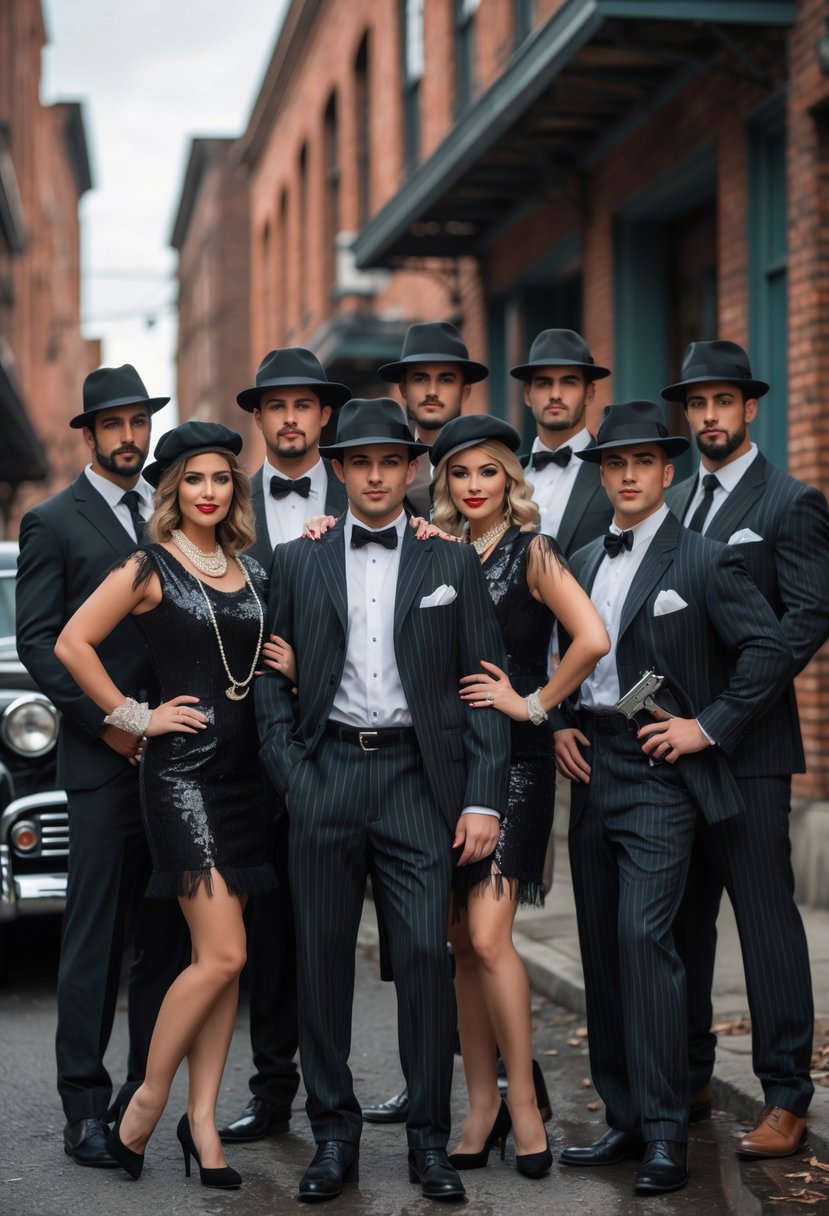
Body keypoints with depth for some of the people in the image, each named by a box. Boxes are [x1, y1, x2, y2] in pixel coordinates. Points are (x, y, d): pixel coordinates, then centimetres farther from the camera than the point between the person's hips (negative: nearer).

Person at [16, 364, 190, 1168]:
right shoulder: (53, 523, 0)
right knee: (95, 937, -4)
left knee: (168, 934, 8)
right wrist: (106, 721, -12)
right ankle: (85, 1108, 1)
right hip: (103, 761, -5)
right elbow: (36, 640, -6)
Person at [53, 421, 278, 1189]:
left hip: (242, 771, 6)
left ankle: (201, 1118, 14)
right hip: (182, 770, -6)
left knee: (225, 958, 6)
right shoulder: (150, 566, -4)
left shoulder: (252, 571, 12)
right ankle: (144, 1106, 4)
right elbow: (71, 643, -8)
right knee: (221, 955, -12)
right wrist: (133, 716, -7)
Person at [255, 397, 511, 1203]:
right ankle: (334, 1133, 15)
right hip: (326, 773, 1)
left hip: (418, 775, -1)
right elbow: (271, 678, 10)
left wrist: (483, 798, -4)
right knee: (322, 955, 4)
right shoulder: (297, 561, 11)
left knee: (426, 953, -7)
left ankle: (428, 1140, 5)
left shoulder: (453, 563, 8)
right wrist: (290, 775, -2)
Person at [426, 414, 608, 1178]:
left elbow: (592, 638, -17)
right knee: (462, 942, 7)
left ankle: (524, 1105, 1)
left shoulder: (533, 553, -4)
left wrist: (534, 704, -11)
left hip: (513, 759, -5)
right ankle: (483, 1104, 17)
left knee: (488, 936, -12)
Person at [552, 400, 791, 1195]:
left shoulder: (703, 561, -5)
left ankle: (666, 1134, -11)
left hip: (659, 773, -7)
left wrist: (709, 726, -12)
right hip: (593, 770, 7)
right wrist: (561, 726, 8)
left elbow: (768, 649, -10)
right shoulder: (582, 562, 13)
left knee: (643, 935, -16)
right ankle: (625, 1119, 17)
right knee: (602, 946, 8)